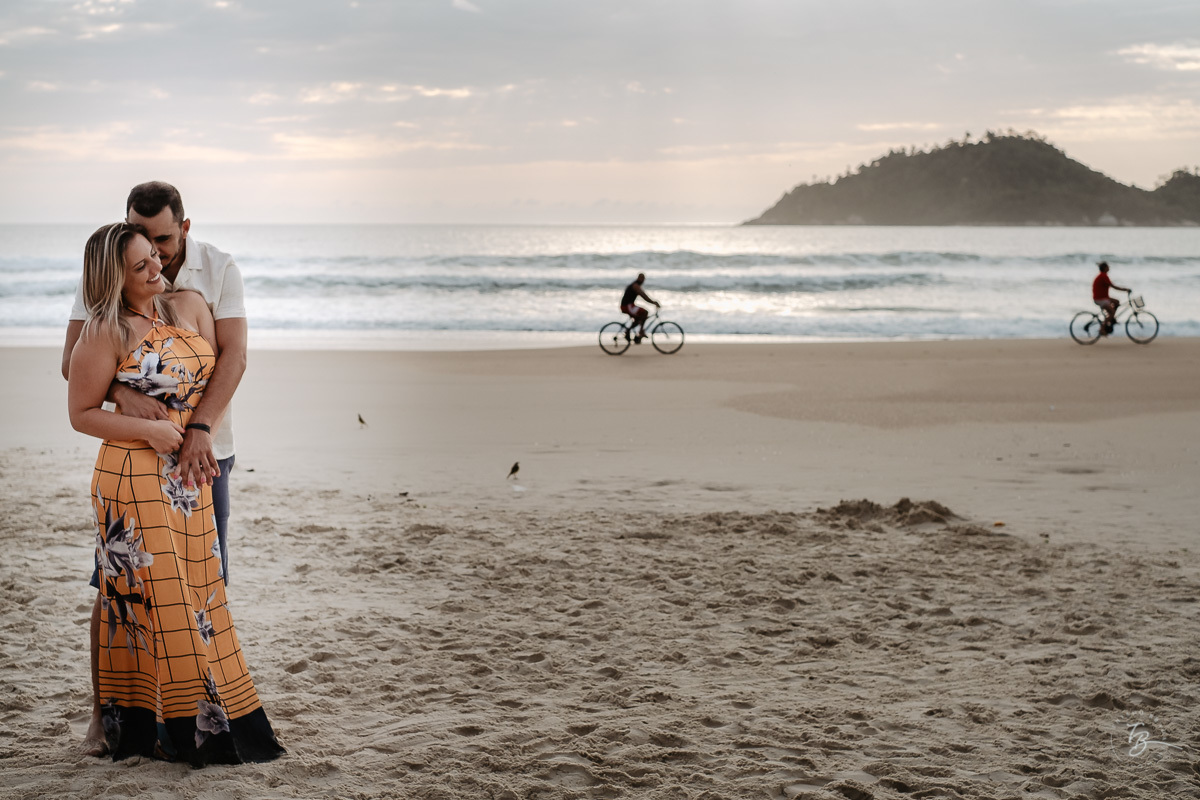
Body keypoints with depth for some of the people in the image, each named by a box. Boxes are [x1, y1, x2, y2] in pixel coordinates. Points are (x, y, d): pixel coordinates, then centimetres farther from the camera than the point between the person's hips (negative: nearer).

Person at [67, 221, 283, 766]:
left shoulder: (190, 306, 8)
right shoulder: (104, 333, -9)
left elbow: (219, 376, 12)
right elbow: (81, 414, -5)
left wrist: (201, 432, -1)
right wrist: (148, 429, -16)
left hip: (190, 475, 6)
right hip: (133, 477, -6)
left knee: (196, 595, 8)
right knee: (149, 599, -3)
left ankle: (211, 727, 16)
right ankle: (146, 730, 4)